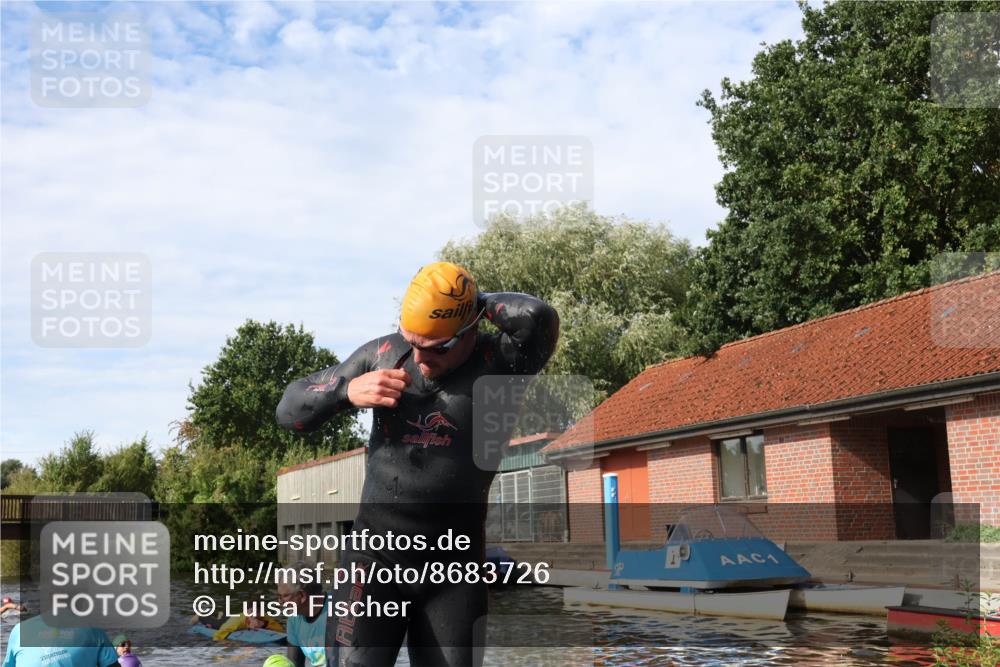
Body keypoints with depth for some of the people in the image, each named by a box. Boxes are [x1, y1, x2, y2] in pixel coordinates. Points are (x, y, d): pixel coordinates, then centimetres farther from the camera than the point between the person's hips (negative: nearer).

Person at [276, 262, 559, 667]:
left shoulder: (497, 364, -8)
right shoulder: (385, 353, 3)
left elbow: (538, 319, -31)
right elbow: (291, 409, 8)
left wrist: (481, 301, -11)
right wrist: (348, 389, -12)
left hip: (454, 572, -1)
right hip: (374, 557, 2)